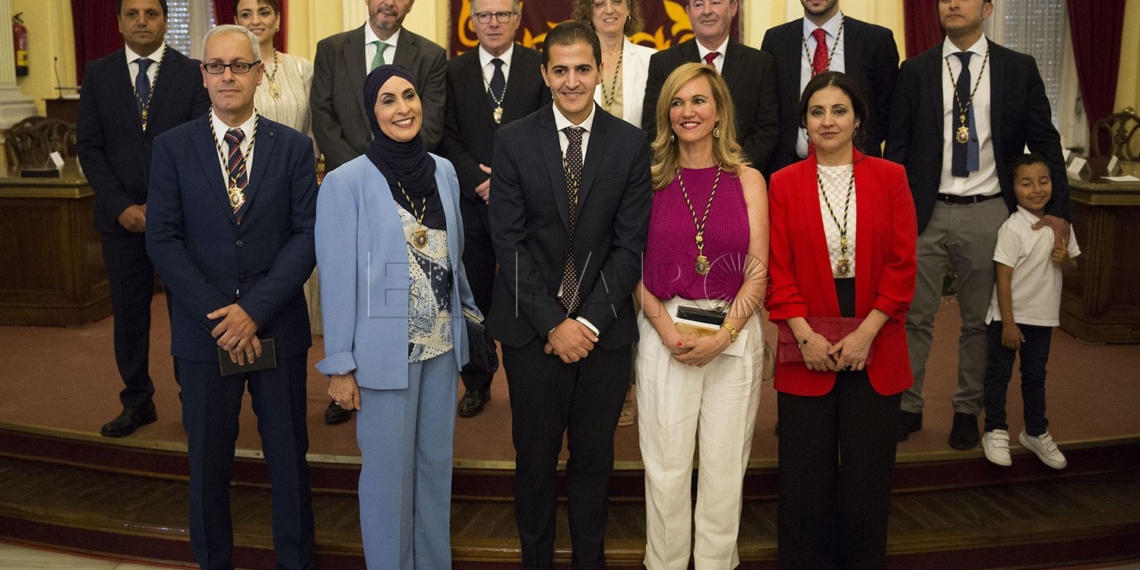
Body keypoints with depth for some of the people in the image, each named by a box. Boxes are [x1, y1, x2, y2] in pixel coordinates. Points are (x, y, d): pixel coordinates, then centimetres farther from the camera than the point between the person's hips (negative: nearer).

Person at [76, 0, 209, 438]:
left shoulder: (193, 74, 1)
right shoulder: (97, 74, 7)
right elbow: (89, 147, 4)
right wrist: (121, 206, -8)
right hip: (122, 217, 2)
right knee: (129, 313, 8)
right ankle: (137, 402, 21)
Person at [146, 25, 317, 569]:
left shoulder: (294, 147, 1)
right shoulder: (173, 147, 2)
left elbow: (308, 235, -5)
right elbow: (162, 239, -3)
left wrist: (254, 309, -14)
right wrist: (217, 314, -12)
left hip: (277, 326, 0)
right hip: (203, 328, 0)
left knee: (288, 455, 10)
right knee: (208, 459, 11)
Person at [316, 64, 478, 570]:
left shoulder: (443, 171, 4)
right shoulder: (347, 182, -11)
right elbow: (337, 277, -10)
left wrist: (472, 314, 13)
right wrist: (340, 363, -10)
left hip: (441, 343, 5)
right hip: (386, 350, -5)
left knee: (436, 462, 16)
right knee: (388, 469, 8)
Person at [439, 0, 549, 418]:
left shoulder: (540, 67, 2)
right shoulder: (454, 71, 7)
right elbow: (449, 138, 4)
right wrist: (481, 180, -10)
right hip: (472, 201, 2)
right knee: (474, 298, 8)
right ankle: (476, 385, 21)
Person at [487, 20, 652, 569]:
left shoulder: (630, 142, 1)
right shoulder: (513, 141, -1)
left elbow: (631, 242, -2)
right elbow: (509, 242, -5)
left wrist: (589, 320, -11)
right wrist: (552, 323, -11)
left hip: (604, 328, 1)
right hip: (532, 328, -1)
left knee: (594, 461, 12)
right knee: (535, 459, 11)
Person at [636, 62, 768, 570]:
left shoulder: (747, 180, 4)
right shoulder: (651, 181, 4)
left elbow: (758, 272, 1)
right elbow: (637, 270, 2)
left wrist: (723, 335, -11)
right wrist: (668, 331, -11)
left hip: (735, 334, 0)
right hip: (664, 335, 0)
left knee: (726, 465, 8)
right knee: (666, 465, 6)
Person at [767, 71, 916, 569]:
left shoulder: (889, 177, 4)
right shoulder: (784, 183, 4)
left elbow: (902, 264, -1)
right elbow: (777, 268, -1)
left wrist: (866, 332, -10)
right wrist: (805, 335, -11)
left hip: (874, 349, 0)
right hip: (807, 349, 0)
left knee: (868, 471, 9)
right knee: (806, 473, 7)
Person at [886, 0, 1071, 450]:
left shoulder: (1019, 69, 4)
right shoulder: (915, 71, 4)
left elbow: (1045, 142, 5)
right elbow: (896, 146, 3)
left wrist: (1058, 209, -2)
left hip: (987, 214, 0)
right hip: (925, 212, 0)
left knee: (980, 320, 10)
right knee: (914, 317, 6)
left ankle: (967, 411, 25)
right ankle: (908, 407, 20)